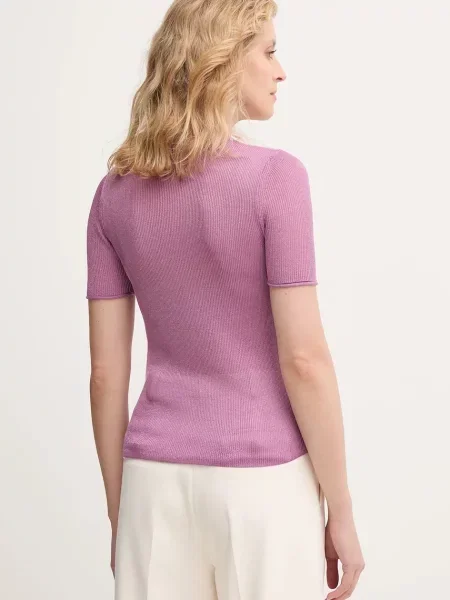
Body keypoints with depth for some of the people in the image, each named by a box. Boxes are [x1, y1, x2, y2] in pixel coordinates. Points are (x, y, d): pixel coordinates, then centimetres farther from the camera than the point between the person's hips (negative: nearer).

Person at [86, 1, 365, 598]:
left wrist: (119, 514, 11)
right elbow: (303, 359, -16)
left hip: (157, 480, 4)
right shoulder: (274, 176, -14)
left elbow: (106, 372, 2)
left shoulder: (114, 193, 1)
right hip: (262, 482, -4)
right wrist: (342, 510, -6)